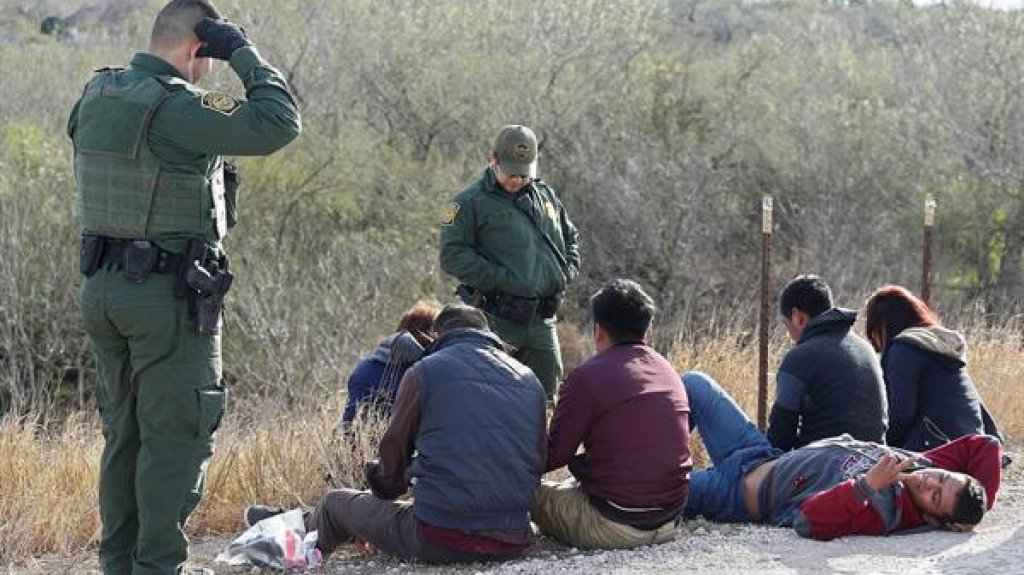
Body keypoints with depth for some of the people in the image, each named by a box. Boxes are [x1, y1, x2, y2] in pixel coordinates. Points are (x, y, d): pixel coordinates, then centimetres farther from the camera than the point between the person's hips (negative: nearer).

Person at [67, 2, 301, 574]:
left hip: (103, 286, 8)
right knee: (175, 436, 1)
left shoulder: (95, 95, 6)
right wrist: (242, 50, -12)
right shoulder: (177, 108, -19)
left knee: (123, 433, 16)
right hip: (169, 295, -8)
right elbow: (280, 123, -22)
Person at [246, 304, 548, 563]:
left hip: (441, 542, -5)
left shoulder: (424, 371, 0)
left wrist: (388, 487, 28)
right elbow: (540, 460, 13)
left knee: (336, 502, 22)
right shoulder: (530, 380, 11)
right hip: (514, 543, 5)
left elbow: (393, 447, 7)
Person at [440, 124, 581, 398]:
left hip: (542, 322, 6)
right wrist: (504, 279, -17)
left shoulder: (547, 197, 15)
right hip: (496, 322, -5)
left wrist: (566, 271, 9)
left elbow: (570, 238, 29)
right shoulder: (471, 202, -3)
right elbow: (452, 256, -12)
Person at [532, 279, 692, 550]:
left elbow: (553, 457, -7)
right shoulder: (669, 372, 10)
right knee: (572, 484, 29)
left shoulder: (588, 376, -10)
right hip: (667, 523, 6)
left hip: (613, 528, -6)